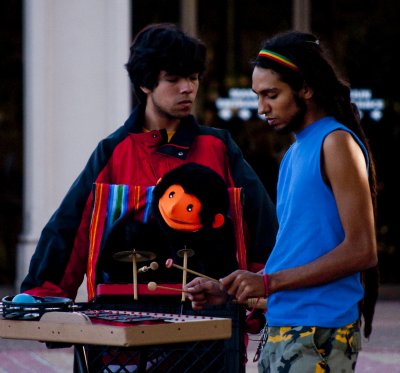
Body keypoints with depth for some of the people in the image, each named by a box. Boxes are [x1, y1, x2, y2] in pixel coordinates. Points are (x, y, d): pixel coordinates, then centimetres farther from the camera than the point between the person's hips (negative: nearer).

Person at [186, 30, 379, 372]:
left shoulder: (336, 143, -8)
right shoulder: (294, 153, 18)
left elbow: (362, 251, -16)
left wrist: (268, 282, -15)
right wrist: (231, 290, 8)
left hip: (319, 337, -9)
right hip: (279, 332, 9)